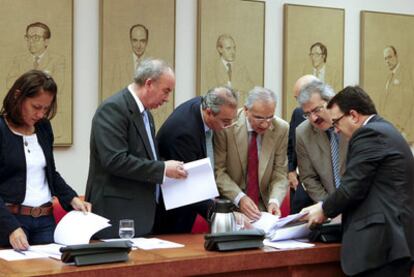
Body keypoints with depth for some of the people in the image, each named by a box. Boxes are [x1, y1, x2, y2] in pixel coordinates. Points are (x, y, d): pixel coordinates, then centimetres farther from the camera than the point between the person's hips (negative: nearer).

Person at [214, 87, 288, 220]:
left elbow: (279, 174, 0)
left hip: (263, 204, 2)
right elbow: (218, 170, -9)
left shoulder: (281, 129, -5)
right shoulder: (227, 125, -13)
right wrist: (240, 198, -22)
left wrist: (274, 201, -19)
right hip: (230, 203, -2)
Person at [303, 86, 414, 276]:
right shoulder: (383, 130, 19)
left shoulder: (369, 134, -12)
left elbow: (352, 187, -15)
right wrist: (328, 207, 17)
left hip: (383, 240, -10)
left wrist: (324, 210, 1)